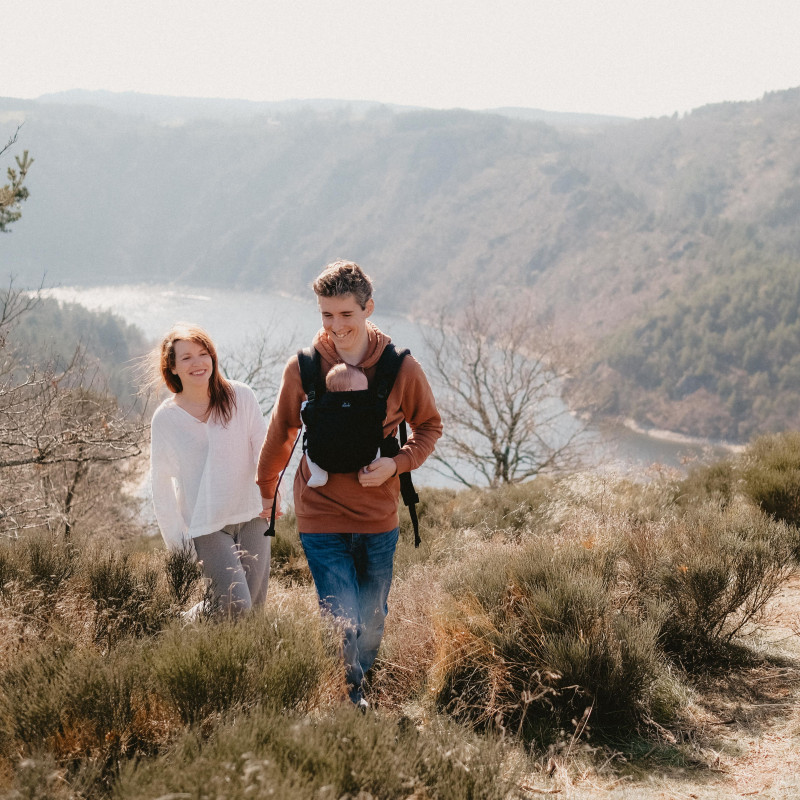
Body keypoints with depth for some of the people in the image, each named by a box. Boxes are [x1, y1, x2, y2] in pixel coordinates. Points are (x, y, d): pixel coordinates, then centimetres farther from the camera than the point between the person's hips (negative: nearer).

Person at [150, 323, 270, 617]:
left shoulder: (241, 397, -4)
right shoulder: (165, 419, -4)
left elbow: (264, 449, 1)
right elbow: (161, 482, 3)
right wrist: (176, 538, 2)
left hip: (251, 516, 2)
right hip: (206, 526, -2)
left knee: (255, 605, 3)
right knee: (236, 605, -13)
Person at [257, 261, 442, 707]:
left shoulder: (401, 368, -8)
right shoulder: (303, 369, -8)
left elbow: (430, 426, 7)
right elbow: (281, 434, 9)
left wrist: (397, 463, -12)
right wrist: (266, 491, 21)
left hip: (380, 519, 2)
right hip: (321, 518, -2)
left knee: (373, 620, 16)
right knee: (342, 622, -7)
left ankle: (360, 683, 42)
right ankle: (348, 699, 16)